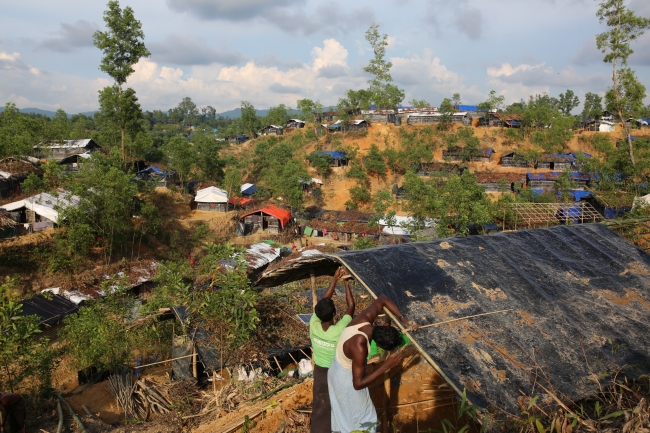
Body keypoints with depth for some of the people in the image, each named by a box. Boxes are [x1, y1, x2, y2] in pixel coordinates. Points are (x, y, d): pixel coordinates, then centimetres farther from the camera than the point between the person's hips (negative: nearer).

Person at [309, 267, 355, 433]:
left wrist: (335, 279, -7)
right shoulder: (338, 331, -34)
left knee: (320, 405, 22)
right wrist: (346, 282, -14)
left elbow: (324, 300, -12)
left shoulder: (313, 325, -24)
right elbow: (351, 307, -22)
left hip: (320, 371, 4)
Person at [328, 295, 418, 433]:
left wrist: (403, 320, -11)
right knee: (361, 414, 18)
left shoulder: (366, 317, -25)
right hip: (347, 379, -8)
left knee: (343, 408, 34)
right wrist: (386, 366, -38)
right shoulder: (359, 347, -44)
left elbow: (382, 299, -4)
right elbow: (358, 384, -38)